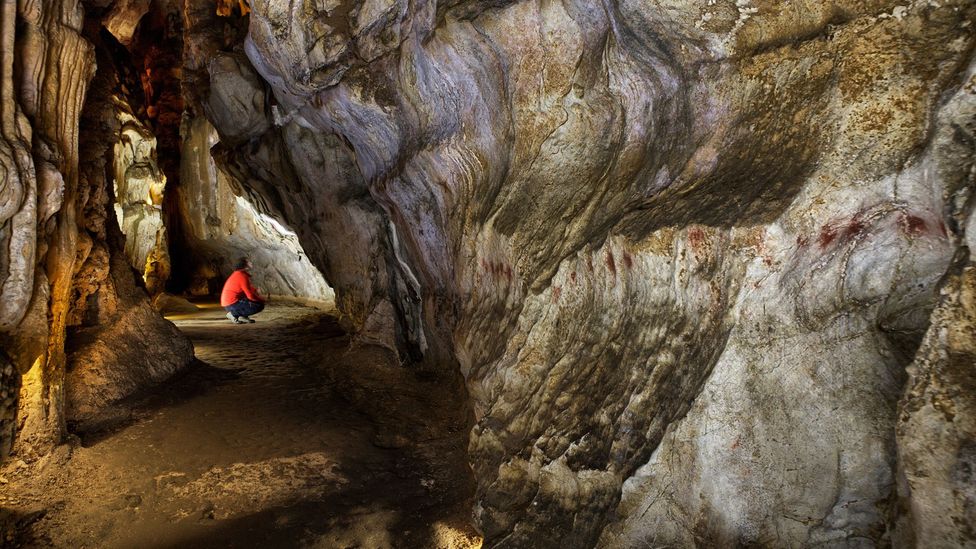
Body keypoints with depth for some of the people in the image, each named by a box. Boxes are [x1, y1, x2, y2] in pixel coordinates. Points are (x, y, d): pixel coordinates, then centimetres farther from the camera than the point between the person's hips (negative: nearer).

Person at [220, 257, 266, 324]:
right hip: (232, 304, -10)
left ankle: (242, 316, 9)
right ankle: (234, 314, -8)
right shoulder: (242, 276, -17)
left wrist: (256, 290, 3)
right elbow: (250, 295, -19)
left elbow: (248, 288, 22)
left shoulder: (238, 273, 13)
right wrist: (262, 299, -3)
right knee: (260, 305, -15)